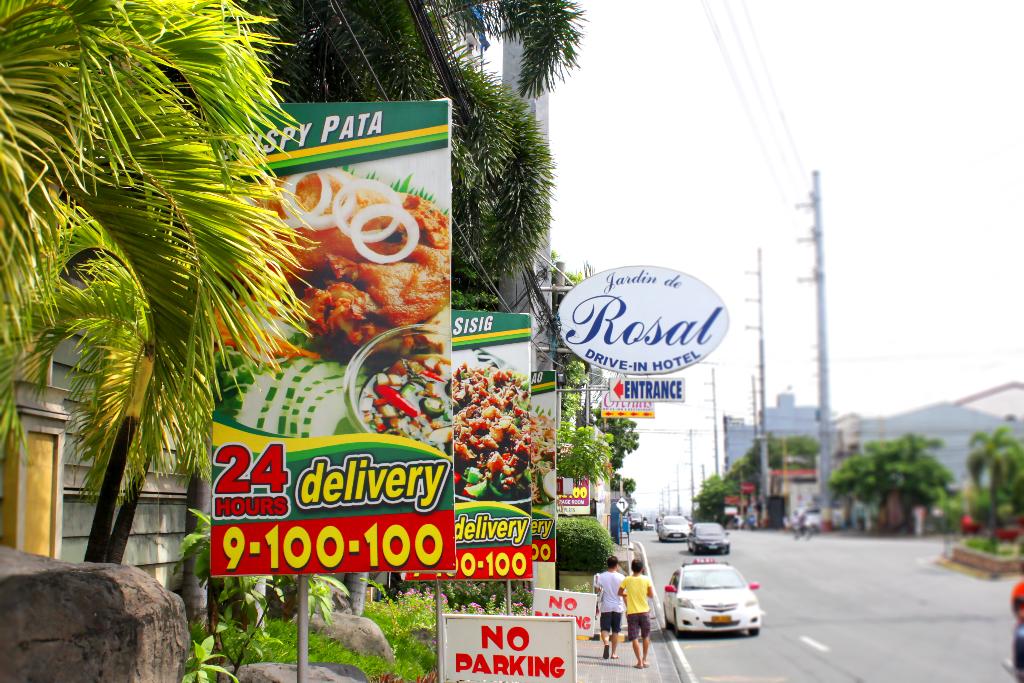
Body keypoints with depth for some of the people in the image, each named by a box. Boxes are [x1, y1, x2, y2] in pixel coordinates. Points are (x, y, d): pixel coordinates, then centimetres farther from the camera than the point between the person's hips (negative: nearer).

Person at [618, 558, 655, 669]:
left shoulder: (627, 580, -4)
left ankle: (639, 661, -5)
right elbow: (651, 595, -2)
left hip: (631, 612, -1)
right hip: (644, 611, 1)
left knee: (634, 638, 2)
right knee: (646, 637, 17)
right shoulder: (646, 580, -5)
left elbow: (620, 593, 6)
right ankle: (644, 660, 17)